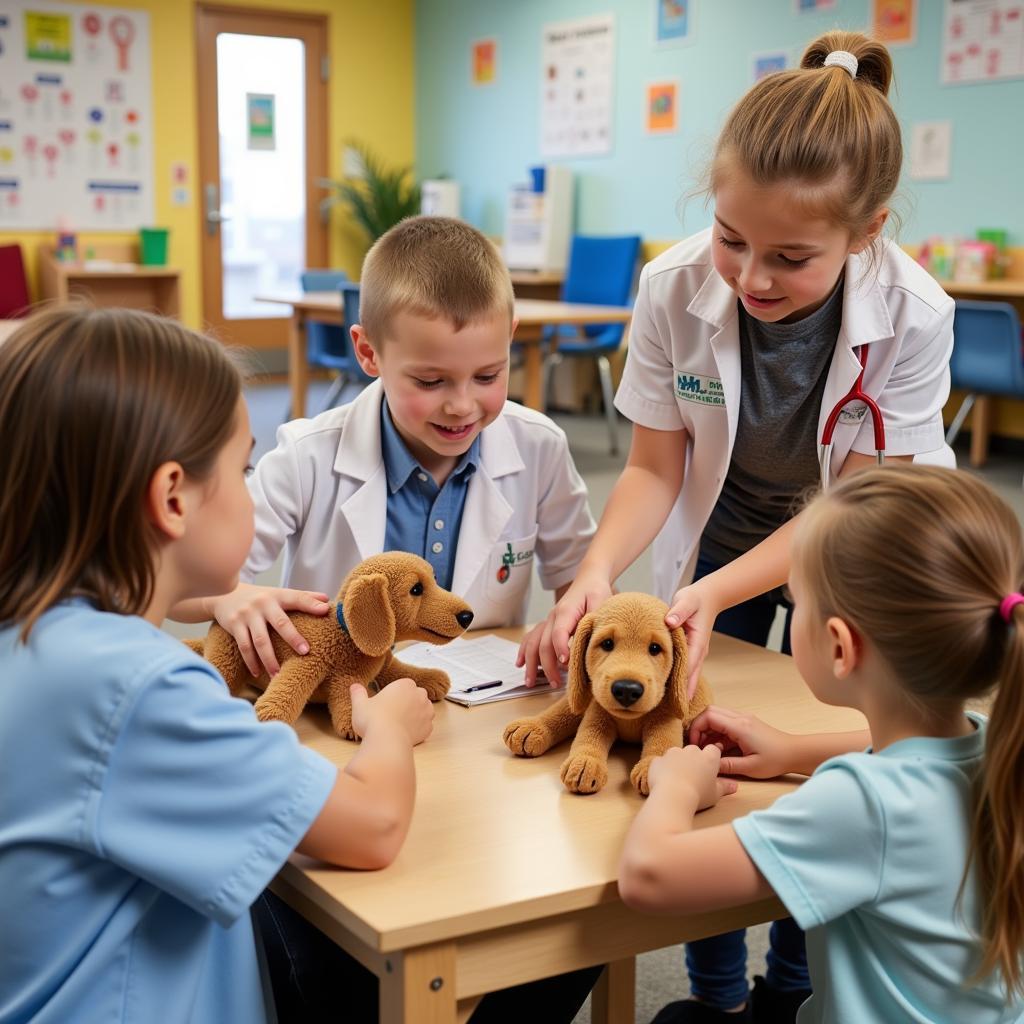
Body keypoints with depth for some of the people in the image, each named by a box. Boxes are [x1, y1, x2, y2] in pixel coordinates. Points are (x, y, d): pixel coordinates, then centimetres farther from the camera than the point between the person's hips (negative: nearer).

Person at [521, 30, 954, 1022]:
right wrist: (597, 570, -35)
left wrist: (713, 593, -38)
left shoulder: (913, 317, -29)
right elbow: (654, 468, -16)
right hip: (715, 537, 1)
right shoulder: (674, 290, -26)